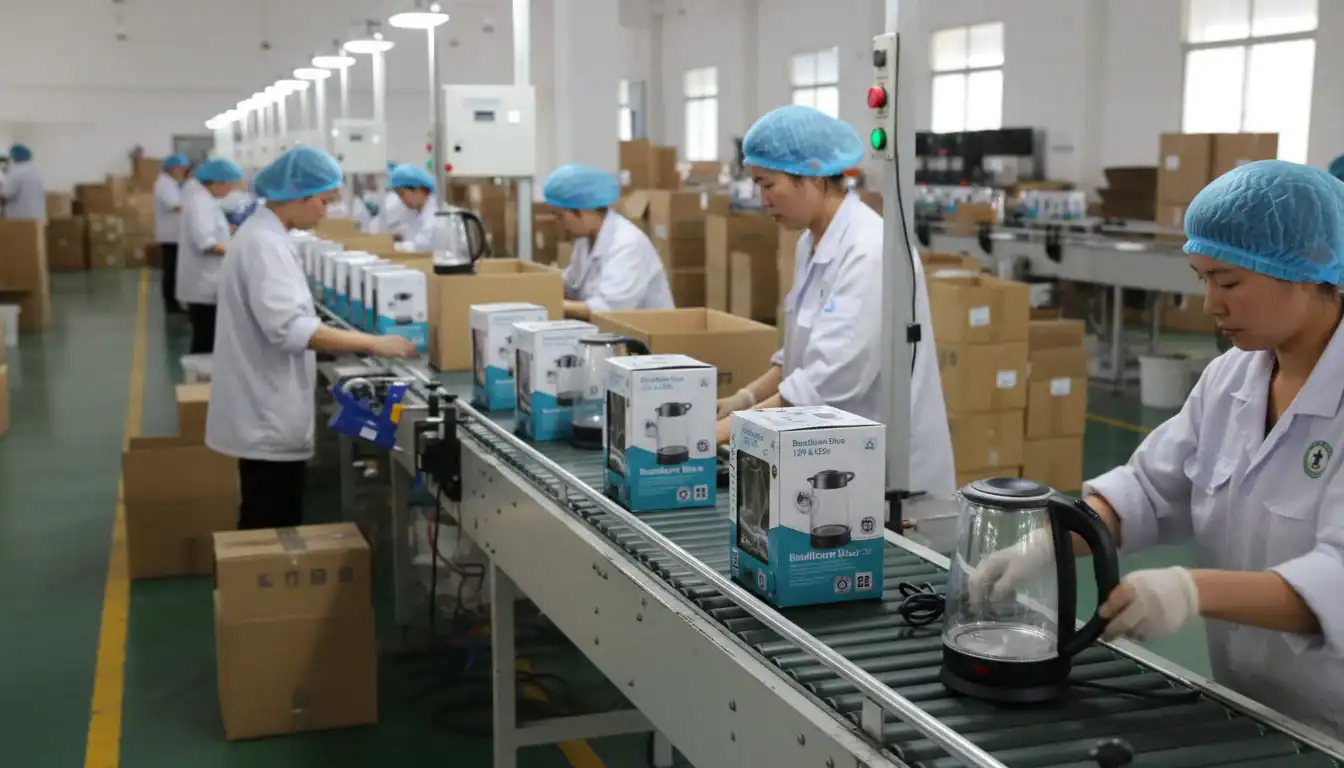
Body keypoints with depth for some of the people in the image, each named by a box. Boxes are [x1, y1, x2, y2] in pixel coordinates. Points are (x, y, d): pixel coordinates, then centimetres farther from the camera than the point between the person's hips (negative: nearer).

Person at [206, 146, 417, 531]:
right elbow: (288, 328, -30)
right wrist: (372, 344, -29)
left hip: (267, 414, 10)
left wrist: (355, 341, 18)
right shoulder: (264, 244, -19)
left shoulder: (263, 235, 13)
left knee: (269, 527, 16)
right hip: (269, 418, -10)